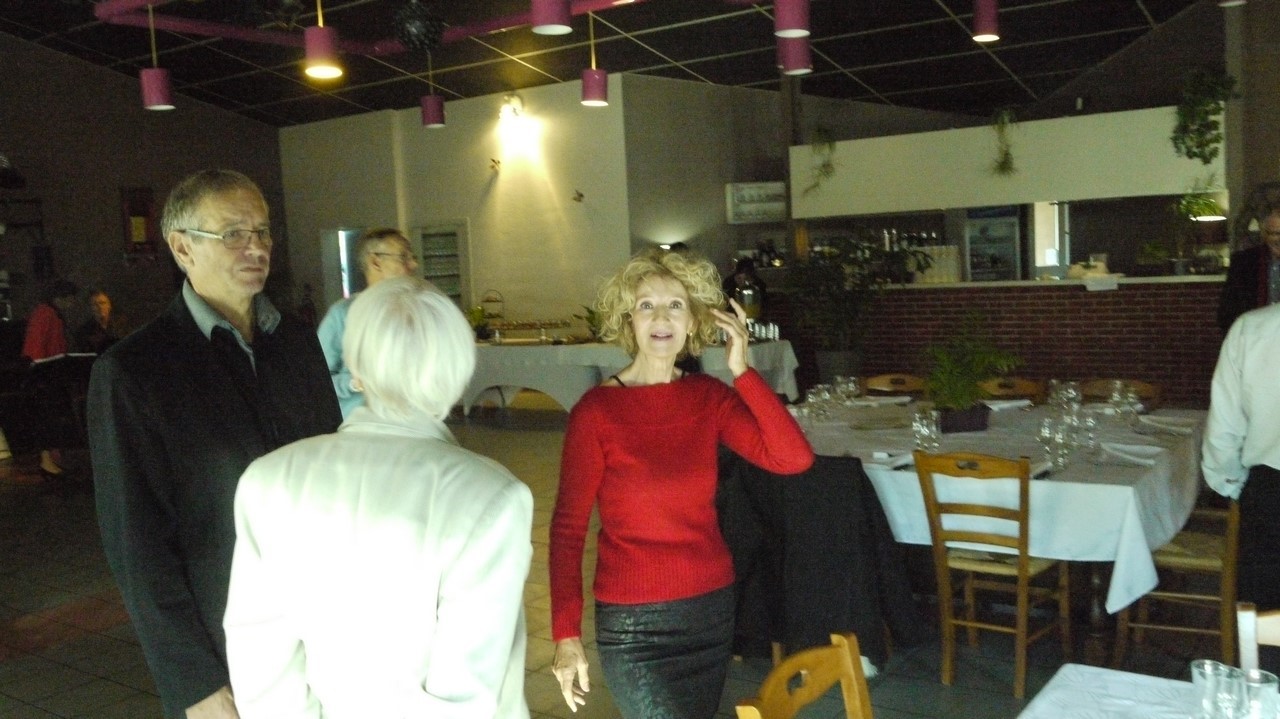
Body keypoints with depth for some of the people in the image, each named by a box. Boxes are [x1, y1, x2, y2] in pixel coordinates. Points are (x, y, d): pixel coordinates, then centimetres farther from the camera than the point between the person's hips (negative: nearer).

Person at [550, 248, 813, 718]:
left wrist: (742, 372, -16)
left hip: (713, 610, 5)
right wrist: (567, 634, -14)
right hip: (634, 624, -4)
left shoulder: (710, 399, -1)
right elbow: (568, 527, -9)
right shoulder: (596, 411, -12)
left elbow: (794, 458, -14)